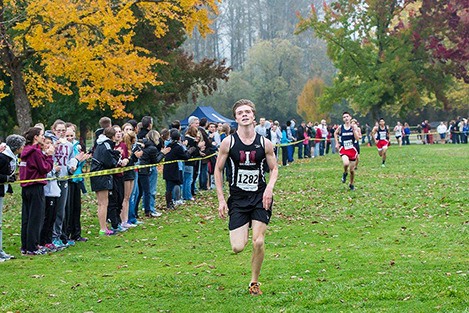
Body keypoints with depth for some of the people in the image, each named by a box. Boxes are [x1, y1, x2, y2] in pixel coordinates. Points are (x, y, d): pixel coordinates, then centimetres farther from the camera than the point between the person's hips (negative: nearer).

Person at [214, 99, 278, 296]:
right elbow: (218, 170, 4)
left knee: (258, 242, -11)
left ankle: (254, 282, 12)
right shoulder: (228, 142, -4)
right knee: (237, 247, -8)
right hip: (238, 198, 0)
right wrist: (221, 199, -2)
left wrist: (269, 187, -11)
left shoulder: (264, 143, -1)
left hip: (260, 198, 0)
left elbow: (274, 168, 9)